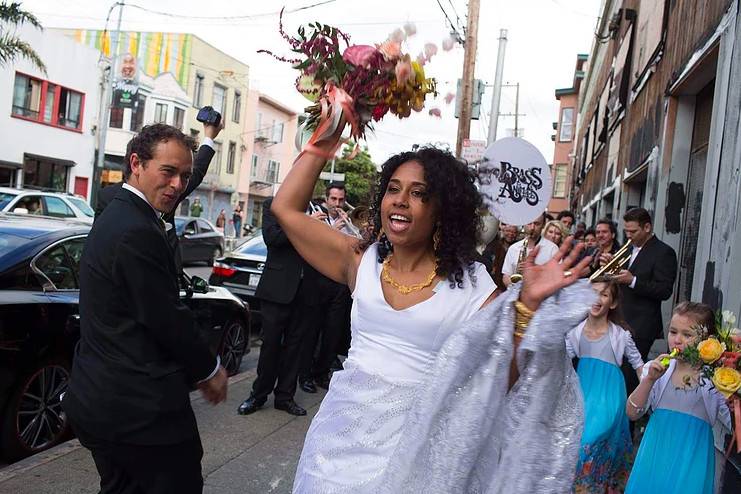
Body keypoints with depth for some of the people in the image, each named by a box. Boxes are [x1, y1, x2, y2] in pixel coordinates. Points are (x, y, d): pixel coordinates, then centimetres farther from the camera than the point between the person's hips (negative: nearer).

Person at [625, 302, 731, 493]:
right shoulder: (657, 370, -1)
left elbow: (733, 426, -7)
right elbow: (632, 413, -4)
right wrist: (649, 379, -16)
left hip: (691, 461, -2)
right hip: (656, 454, 2)